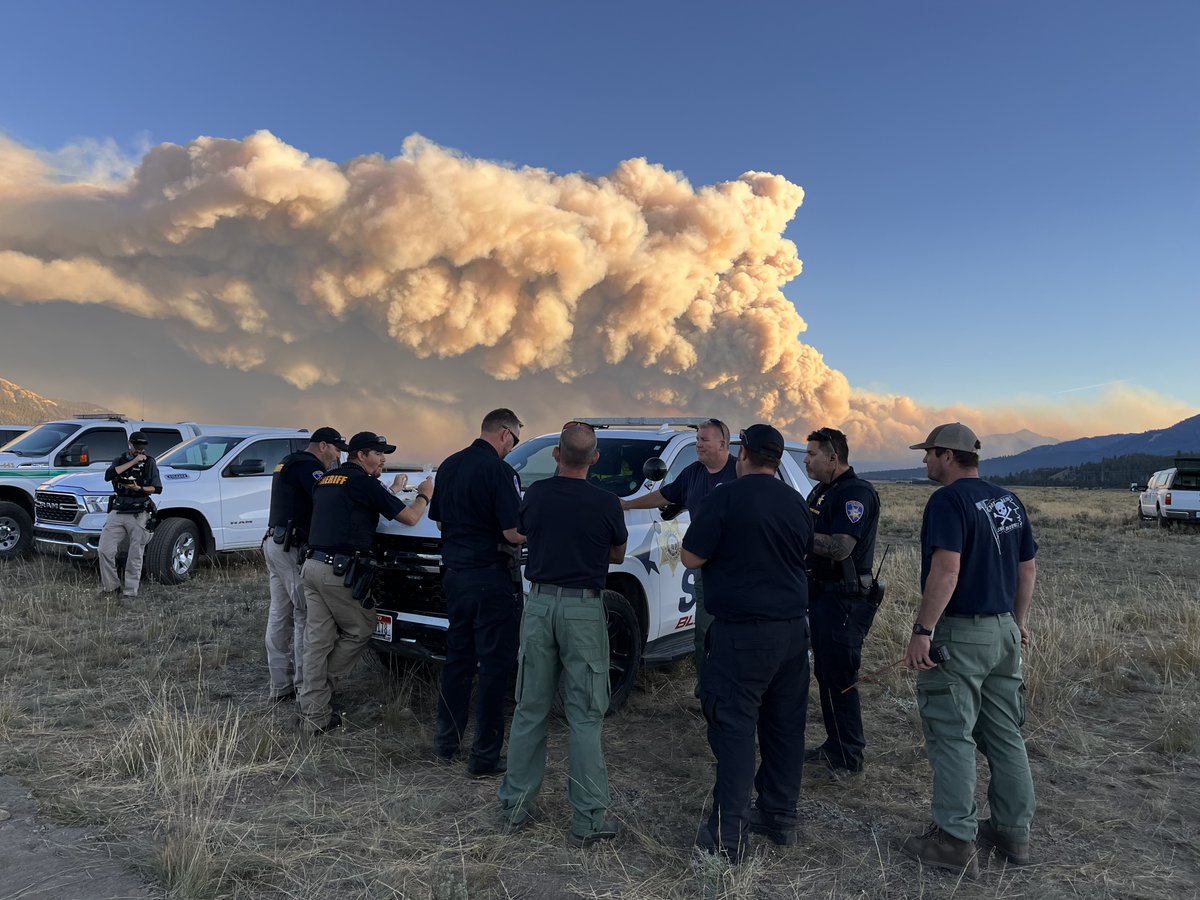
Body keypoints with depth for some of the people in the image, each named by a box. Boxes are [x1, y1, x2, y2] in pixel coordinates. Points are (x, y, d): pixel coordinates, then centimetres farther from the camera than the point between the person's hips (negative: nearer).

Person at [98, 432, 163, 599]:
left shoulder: (149, 462, 7)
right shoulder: (120, 459, 13)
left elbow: (157, 488, 2)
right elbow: (108, 475, -8)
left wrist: (139, 488, -16)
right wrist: (133, 462, -12)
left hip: (139, 514, -2)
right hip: (118, 511, 2)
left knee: (135, 556, -1)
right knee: (105, 549, -5)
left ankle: (130, 591, 4)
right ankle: (110, 586, 9)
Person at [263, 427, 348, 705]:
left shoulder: (288, 463, 22)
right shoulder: (308, 465, -11)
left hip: (275, 543, 11)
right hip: (292, 548, -11)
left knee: (279, 615, 10)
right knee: (306, 615, -6)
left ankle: (280, 686, 15)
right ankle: (304, 685, -3)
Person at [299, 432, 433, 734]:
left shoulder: (327, 479, 18)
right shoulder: (364, 483, -6)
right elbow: (410, 518, -3)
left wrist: (392, 490, 32)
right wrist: (424, 496, 16)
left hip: (313, 565, 8)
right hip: (340, 572, -8)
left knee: (318, 639, 8)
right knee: (360, 630, 10)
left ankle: (314, 713, 11)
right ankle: (324, 686, 13)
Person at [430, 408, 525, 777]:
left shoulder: (448, 466, 8)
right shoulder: (499, 471, -16)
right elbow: (515, 533, -19)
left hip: (455, 574, 8)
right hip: (492, 578, -7)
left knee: (457, 659, 18)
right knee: (495, 665, 2)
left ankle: (445, 745, 28)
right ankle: (485, 757, 9)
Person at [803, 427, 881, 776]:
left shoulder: (856, 493, -17)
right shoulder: (821, 491, 14)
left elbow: (840, 548, -28)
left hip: (844, 600, -10)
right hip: (822, 594, 10)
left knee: (839, 679, -3)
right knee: (825, 674, 17)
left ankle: (847, 758, 9)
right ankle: (834, 745, 29)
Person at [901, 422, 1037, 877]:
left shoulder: (948, 500, -15)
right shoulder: (1008, 500, 11)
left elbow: (946, 571, -24)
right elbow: (1028, 568, 15)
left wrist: (922, 630, -22)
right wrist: (1019, 620, 23)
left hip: (959, 634, -8)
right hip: (1004, 632, 8)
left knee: (952, 737, 0)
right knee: (1006, 735, 15)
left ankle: (955, 840, 6)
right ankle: (1014, 834, 25)